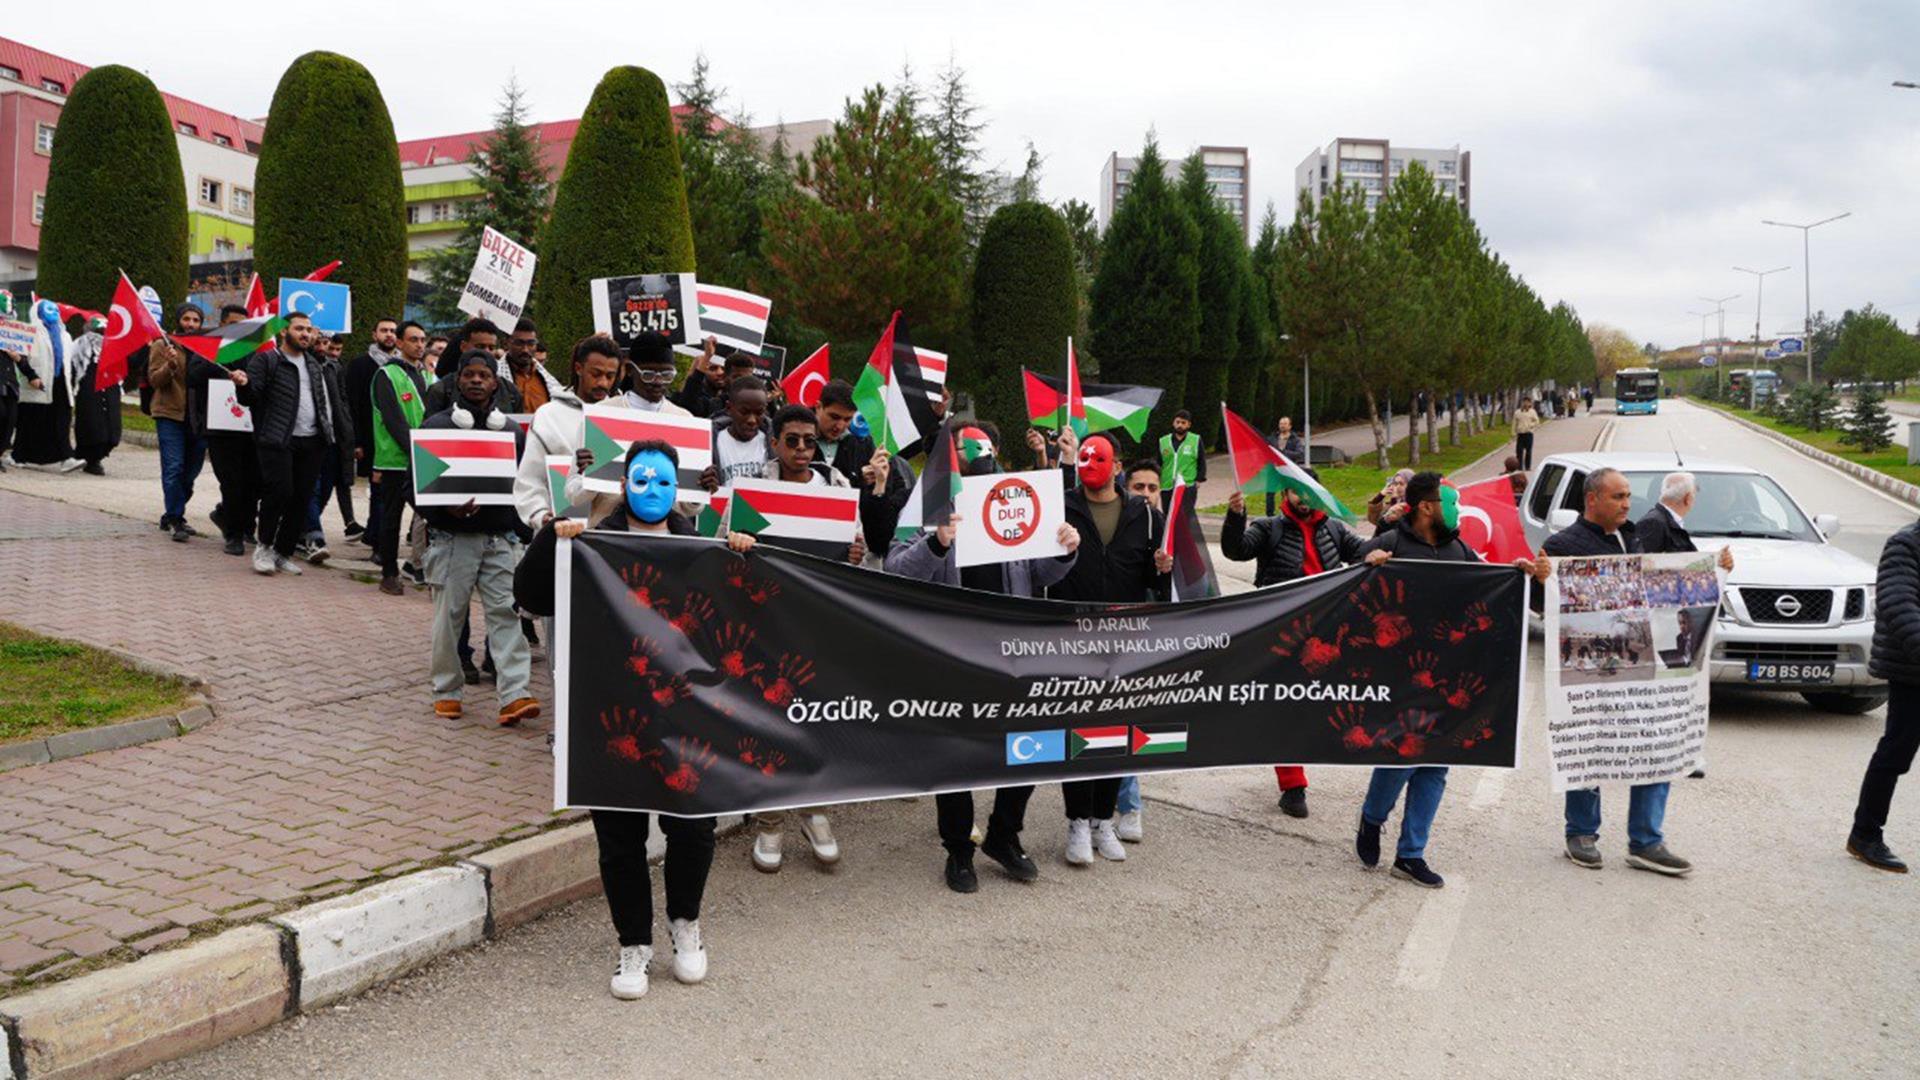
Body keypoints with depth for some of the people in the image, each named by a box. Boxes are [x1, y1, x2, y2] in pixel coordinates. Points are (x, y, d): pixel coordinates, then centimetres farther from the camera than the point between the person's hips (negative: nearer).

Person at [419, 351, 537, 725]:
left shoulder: (512, 430, 12)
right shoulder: (435, 426, 4)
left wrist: (517, 528, 2)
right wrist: (445, 509, -16)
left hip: (501, 540, 1)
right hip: (451, 538, -1)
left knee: (506, 612, -6)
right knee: (449, 614, 4)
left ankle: (514, 695, -10)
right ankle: (446, 691, 17)